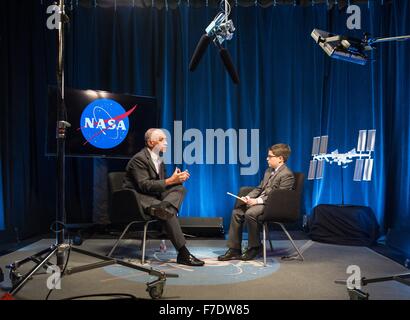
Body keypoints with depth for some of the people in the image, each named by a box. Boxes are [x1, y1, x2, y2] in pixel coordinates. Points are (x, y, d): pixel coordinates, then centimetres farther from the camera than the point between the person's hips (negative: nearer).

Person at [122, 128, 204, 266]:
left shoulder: (159, 159, 14)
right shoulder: (139, 159, -13)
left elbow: (160, 184, 12)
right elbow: (145, 185, -23)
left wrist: (177, 178, -8)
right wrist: (170, 180, -25)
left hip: (153, 195, 8)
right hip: (137, 198, -8)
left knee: (180, 188, -11)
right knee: (167, 211, -30)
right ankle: (183, 254, -29)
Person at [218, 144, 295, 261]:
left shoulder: (287, 174, -11)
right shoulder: (269, 171, 19)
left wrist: (257, 201, -22)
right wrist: (248, 197, 2)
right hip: (259, 201, 9)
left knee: (250, 214, -31)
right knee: (236, 212, -5)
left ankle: (255, 248, -11)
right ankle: (234, 249, -1)